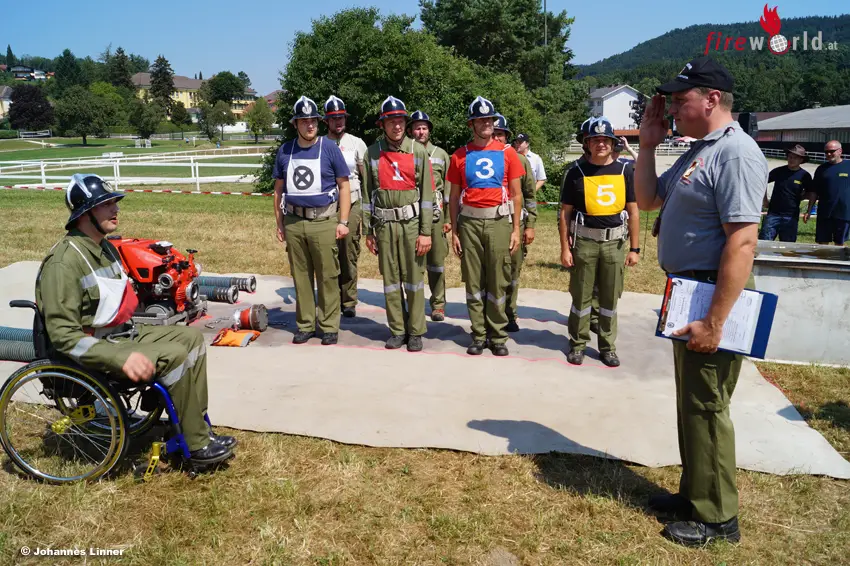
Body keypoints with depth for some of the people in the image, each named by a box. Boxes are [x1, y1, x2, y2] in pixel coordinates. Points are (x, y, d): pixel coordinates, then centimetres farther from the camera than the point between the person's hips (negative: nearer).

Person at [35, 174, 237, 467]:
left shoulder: (106, 248, 9)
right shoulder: (64, 261, -21)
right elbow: (63, 334, -25)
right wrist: (121, 358, -31)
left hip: (123, 333, 9)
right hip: (96, 349, -9)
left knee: (191, 337, 1)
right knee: (174, 355, -25)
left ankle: (198, 426, 4)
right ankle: (196, 445, -13)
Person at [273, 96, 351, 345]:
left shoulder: (329, 149, 0)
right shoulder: (285, 151, 9)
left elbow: (344, 186, 1)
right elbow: (279, 190, 15)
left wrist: (343, 222, -6)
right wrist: (279, 224, 11)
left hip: (324, 221, -3)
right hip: (293, 222, 3)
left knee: (328, 277, 0)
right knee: (300, 277, 9)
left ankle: (330, 326, 10)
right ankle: (305, 324, 20)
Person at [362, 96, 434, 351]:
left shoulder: (418, 151, -1)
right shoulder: (373, 153, 4)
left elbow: (427, 193, -3)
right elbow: (368, 193, 7)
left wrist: (426, 232, -8)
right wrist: (368, 232, 5)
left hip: (412, 222, -2)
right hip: (384, 225, 2)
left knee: (414, 278, 3)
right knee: (390, 279, 8)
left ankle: (415, 332, 13)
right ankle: (397, 330, 19)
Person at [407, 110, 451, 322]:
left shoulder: (440, 154, 9)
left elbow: (448, 188, 7)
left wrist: (449, 218, 2)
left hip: (435, 214, 0)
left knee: (436, 261, 3)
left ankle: (438, 304, 12)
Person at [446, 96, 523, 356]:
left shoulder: (507, 153, 4)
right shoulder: (460, 156, 6)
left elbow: (516, 194, 6)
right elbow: (453, 197, 9)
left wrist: (516, 229, 0)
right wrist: (454, 231, 4)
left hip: (499, 221, -1)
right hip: (469, 222, 1)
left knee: (498, 282, 3)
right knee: (473, 282, 5)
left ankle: (498, 336, 14)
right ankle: (479, 335, 15)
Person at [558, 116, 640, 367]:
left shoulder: (625, 171, 3)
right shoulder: (576, 173, -1)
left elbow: (633, 212, 4)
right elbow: (565, 213, 0)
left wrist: (634, 248, 1)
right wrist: (565, 248, -5)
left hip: (615, 243, 2)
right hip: (584, 242, -1)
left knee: (610, 297, 11)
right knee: (581, 295, 7)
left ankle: (608, 346, 23)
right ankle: (578, 344, 21)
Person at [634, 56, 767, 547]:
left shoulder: (735, 153, -18)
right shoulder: (697, 152, 13)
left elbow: (742, 241, -26)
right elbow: (647, 199, 21)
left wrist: (714, 322, -28)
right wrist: (648, 144, 10)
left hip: (713, 295, -10)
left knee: (705, 405, 0)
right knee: (690, 400, 19)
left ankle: (717, 517, 17)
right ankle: (695, 493, 35)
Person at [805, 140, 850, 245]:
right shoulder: (821, 169, 6)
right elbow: (814, 192, 9)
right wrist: (809, 211, 5)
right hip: (824, 214, 1)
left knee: (839, 244, 9)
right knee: (822, 244, 4)